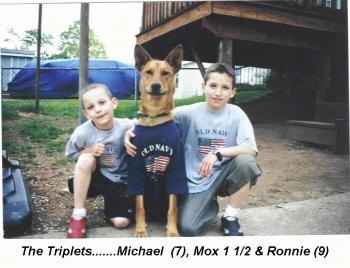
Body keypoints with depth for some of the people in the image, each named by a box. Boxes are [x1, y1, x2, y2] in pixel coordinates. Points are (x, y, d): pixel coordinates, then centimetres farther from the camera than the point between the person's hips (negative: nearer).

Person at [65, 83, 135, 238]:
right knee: (86, 158, -32)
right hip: (97, 178, 0)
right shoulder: (82, 132, -20)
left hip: (122, 182, 0)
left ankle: (109, 200, 24)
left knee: (121, 222, -14)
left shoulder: (127, 126, -22)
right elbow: (70, 155, -4)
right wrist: (89, 151, -24)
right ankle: (78, 215, -16)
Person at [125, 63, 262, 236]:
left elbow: (251, 150, -18)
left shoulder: (236, 114, -8)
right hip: (197, 181, 0)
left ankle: (230, 217, -6)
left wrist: (218, 153, -30)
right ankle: (210, 204, 19)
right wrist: (132, 131, -22)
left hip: (224, 175, 1)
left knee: (245, 161, -30)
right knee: (188, 229, -18)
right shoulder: (189, 113, -9)